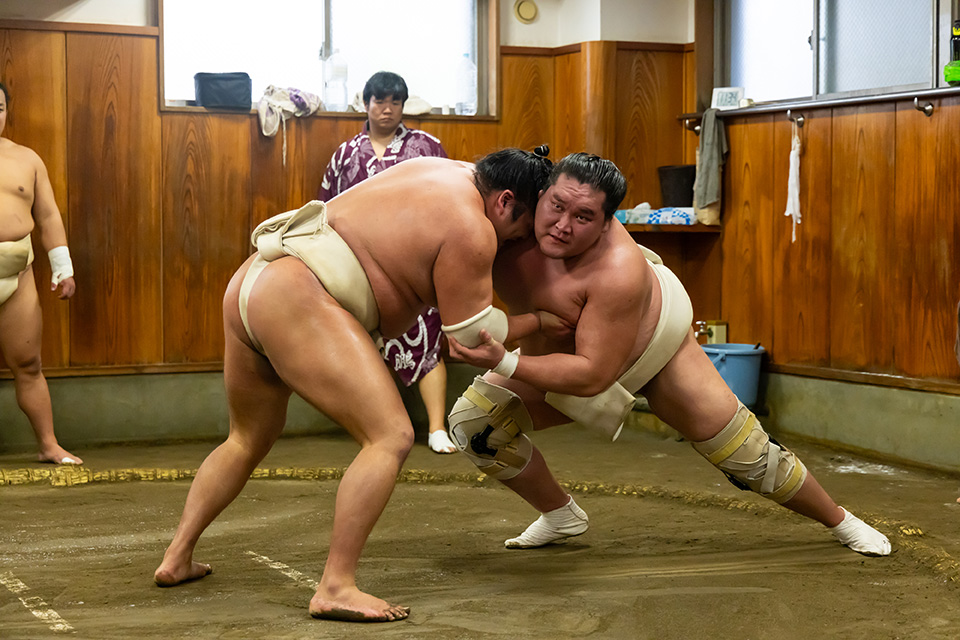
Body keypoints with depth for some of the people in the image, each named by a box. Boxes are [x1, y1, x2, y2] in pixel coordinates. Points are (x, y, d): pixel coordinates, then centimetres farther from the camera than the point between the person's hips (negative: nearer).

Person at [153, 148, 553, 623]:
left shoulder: (448, 171, 17)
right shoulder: (471, 230, -8)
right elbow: (472, 332, -4)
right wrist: (540, 321, 11)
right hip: (298, 302, -11)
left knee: (248, 440, 27)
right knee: (391, 437, -14)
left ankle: (176, 557, 27)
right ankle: (336, 588, -18)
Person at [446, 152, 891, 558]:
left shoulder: (618, 271, -44)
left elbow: (593, 374, -42)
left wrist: (504, 363, -50)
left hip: (655, 343, -5)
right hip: (555, 348, 5)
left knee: (739, 448, 1)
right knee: (473, 420, -10)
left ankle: (839, 520, 28)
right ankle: (560, 515, 13)